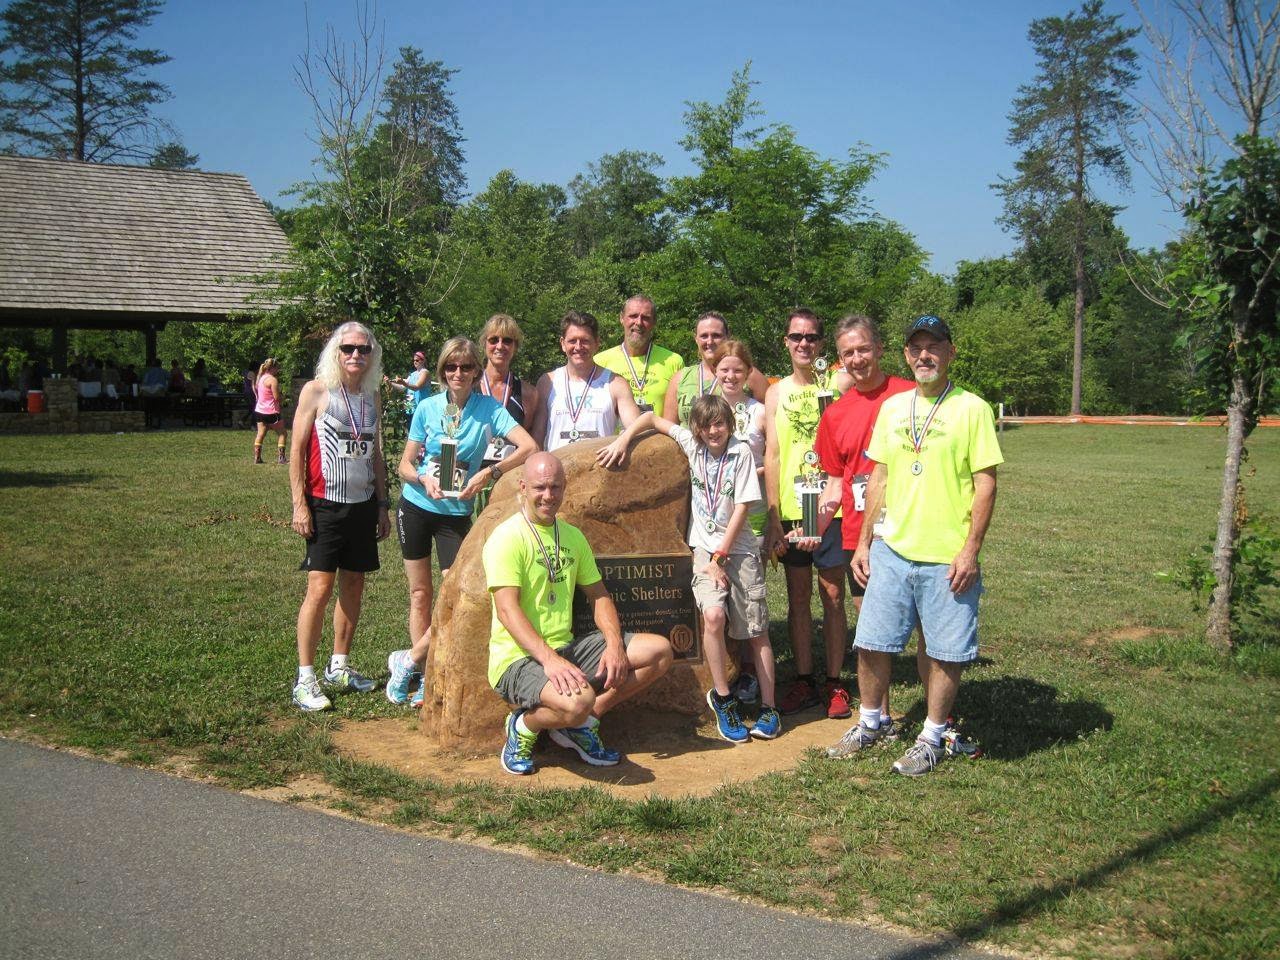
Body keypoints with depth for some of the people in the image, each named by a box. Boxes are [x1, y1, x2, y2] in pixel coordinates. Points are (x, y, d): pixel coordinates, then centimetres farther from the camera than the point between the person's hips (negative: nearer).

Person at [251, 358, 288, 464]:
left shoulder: (260, 378, 11)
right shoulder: (272, 379, -15)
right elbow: (277, 397, -18)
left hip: (260, 410, 8)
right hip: (271, 411, -8)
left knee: (260, 434, 8)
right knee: (281, 433, 4)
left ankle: (257, 457, 3)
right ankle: (281, 457, -2)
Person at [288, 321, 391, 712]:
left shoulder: (371, 396, 11)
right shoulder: (316, 391, -5)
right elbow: (297, 450, -6)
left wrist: (382, 505, 15)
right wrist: (299, 504, -12)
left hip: (363, 504, 6)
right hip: (325, 504, -6)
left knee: (354, 585, 9)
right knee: (320, 588, -9)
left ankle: (340, 666, 22)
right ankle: (305, 679, -3)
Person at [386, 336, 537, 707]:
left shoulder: (488, 409, -8)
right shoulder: (427, 408, -3)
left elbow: (529, 446, -20)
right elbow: (406, 465, 1)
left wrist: (490, 473, -30)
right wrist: (424, 479, -20)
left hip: (456, 512, -1)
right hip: (415, 507, 1)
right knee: (420, 593, 8)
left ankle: (409, 660, 9)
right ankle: (423, 675, 18)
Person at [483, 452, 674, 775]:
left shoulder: (573, 536, 13)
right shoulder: (506, 538, -11)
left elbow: (598, 595, 14)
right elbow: (507, 610, -21)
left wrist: (615, 644, -5)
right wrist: (549, 659, -33)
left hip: (567, 648, 8)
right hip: (519, 659, -8)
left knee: (659, 650, -3)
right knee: (579, 701, -37)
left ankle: (581, 724, 4)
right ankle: (524, 726, -2)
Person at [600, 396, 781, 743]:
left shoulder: (741, 452, -6)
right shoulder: (691, 442, 2)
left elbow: (742, 509, -8)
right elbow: (652, 418, 12)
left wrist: (720, 557, -10)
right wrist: (623, 440, -5)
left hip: (739, 549, -1)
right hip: (705, 547, 1)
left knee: (756, 631, 0)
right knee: (713, 615, -22)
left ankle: (768, 709, 10)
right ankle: (722, 697, -6)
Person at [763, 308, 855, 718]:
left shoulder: (839, 384, -1)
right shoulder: (776, 392, 8)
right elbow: (772, 456, 4)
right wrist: (773, 518, -1)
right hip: (789, 509, 3)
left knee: (833, 596, 4)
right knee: (797, 598, 9)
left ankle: (835, 682, 14)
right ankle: (804, 681, 19)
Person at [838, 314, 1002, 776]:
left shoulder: (971, 409, -5)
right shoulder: (891, 407, 9)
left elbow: (985, 485, -7)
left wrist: (970, 551, -13)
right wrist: (863, 542, 11)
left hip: (947, 558, -4)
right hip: (890, 549, 4)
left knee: (945, 651, 5)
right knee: (871, 642, 9)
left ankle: (932, 738, 22)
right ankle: (870, 725, 29)